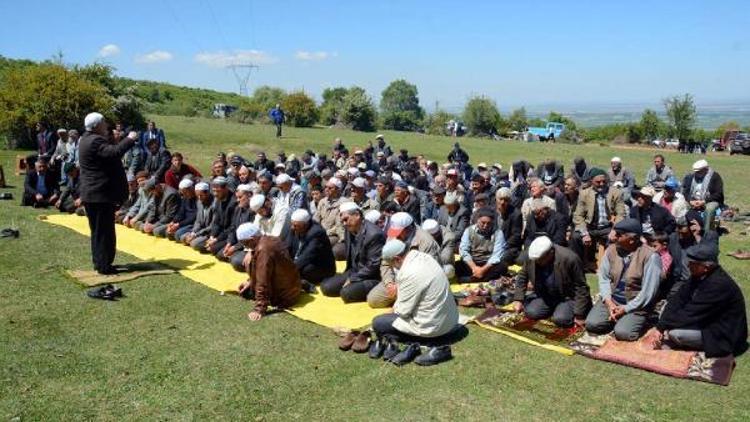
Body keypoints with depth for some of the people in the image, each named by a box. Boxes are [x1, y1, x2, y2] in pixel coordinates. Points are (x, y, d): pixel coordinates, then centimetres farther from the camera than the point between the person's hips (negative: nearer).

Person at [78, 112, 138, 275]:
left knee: (98, 230, 17)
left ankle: (99, 262, 25)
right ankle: (104, 266, -1)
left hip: (91, 194, 11)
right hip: (101, 194, -11)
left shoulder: (88, 139, 16)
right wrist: (129, 139, -22)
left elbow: (108, 154, 18)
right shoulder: (95, 141, -17)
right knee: (104, 231, -5)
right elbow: (115, 152, -32)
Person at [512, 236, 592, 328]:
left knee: (560, 319, -27)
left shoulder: (570, 259, -30)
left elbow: (581, 287, -20)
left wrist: (579, 315, -19)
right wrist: (518, 299, -10)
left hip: (567, 297, -5)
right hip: (544, 295, 5)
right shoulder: (530, 254, -17)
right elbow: (522, 277, 0)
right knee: (530, 313, -15)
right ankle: (552, 309, 14)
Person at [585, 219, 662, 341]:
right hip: (611, 300, 4)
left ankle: (637, 321, 9)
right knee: (592, 324, -15)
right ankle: (617, 319, 14)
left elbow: (648, 291, -17)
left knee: (622, 333, -25)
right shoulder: (611, 250, -1)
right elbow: (604, 277, 1)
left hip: (635, 305, -4)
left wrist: (626, 309, -17)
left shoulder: (650, 256, -17)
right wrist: (609, 302, -13)